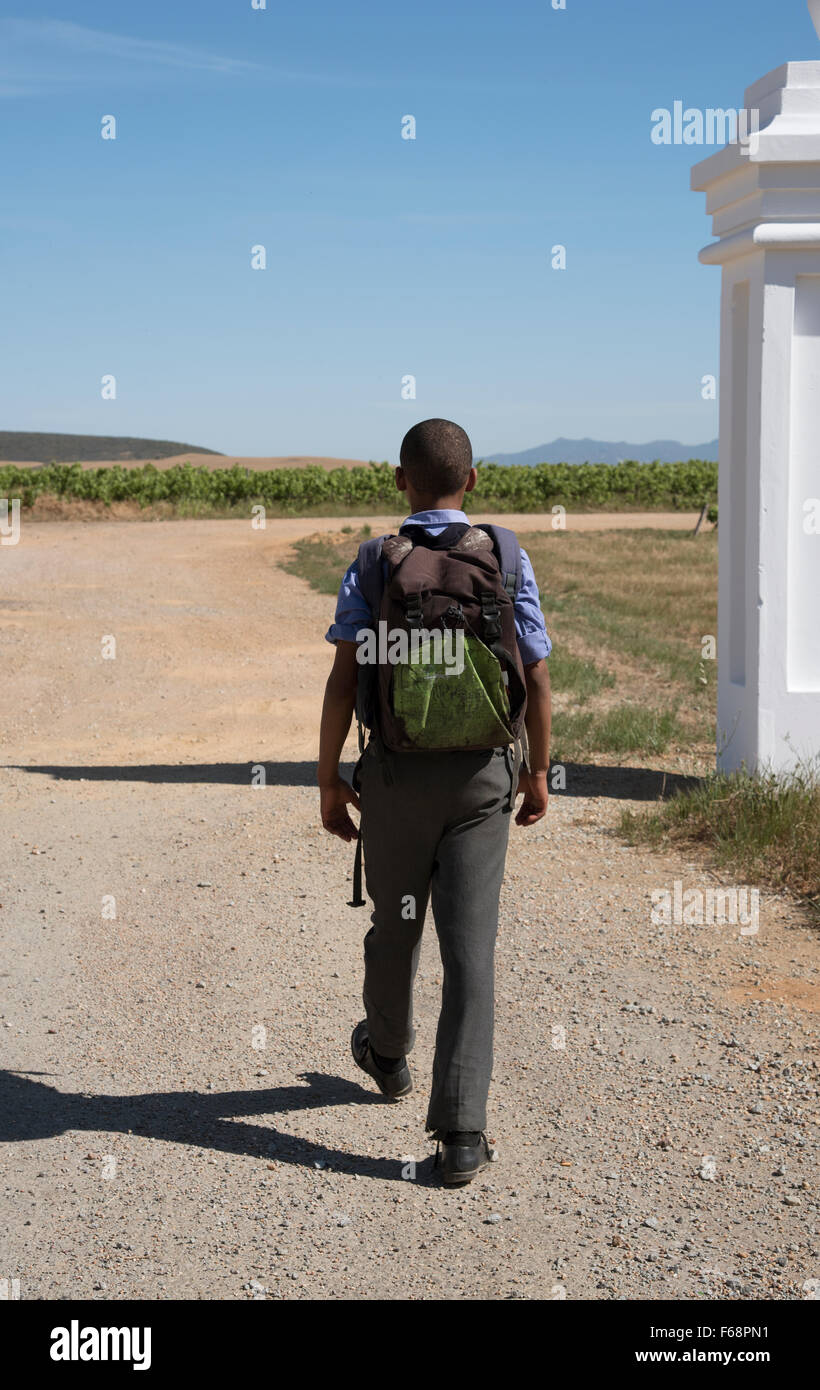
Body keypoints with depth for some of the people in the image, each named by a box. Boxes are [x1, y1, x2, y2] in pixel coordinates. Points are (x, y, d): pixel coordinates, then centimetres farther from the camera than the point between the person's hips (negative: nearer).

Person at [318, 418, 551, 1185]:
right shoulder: (509, 560, -3)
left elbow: (343, 680, -9)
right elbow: (536, 678, -1)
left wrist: (328, 782, -1)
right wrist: (538, 772, 11)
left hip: (396, 775, 0)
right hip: (481, 776, 0)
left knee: (395, 923, 21)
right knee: (470, 946, -3)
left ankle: (387, 1054, 47)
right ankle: (460, 1131, -9)